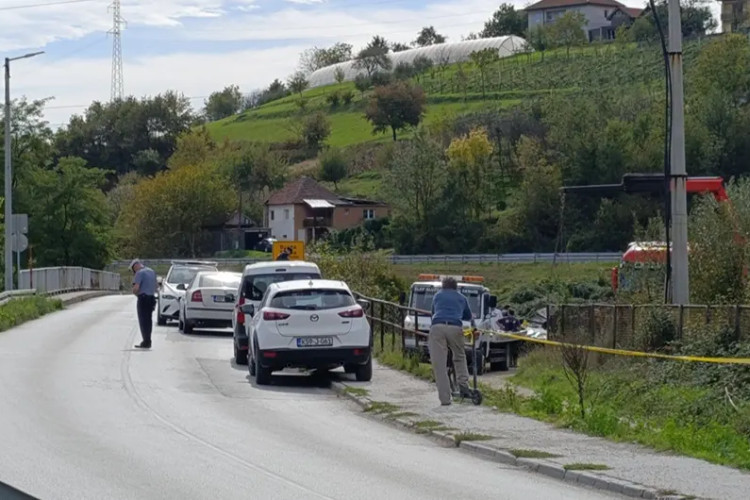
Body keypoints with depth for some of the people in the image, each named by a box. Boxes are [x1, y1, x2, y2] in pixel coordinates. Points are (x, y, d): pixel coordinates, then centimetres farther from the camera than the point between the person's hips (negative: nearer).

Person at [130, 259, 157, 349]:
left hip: (143, 298, -8)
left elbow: (136, 288, -21)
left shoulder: (140, 273, -13)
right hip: (152, 297, 8)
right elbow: (155, 286, 21)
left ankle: (146, 342, -4)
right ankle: (148, 341, 18)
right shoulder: (152, 271, 14)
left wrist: (135, 293, -2)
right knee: (148, 320, 13)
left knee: (143, 321, -3)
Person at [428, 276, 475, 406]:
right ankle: (463, 385, 9)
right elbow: (468, 316, 39)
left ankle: (445, 398, -9)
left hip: (437, 327, -1)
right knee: (459, 357, 24)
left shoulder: (438, 296, 26)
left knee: (439, 365, -3)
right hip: (455, 328, 1)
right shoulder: (461, 298, 27)